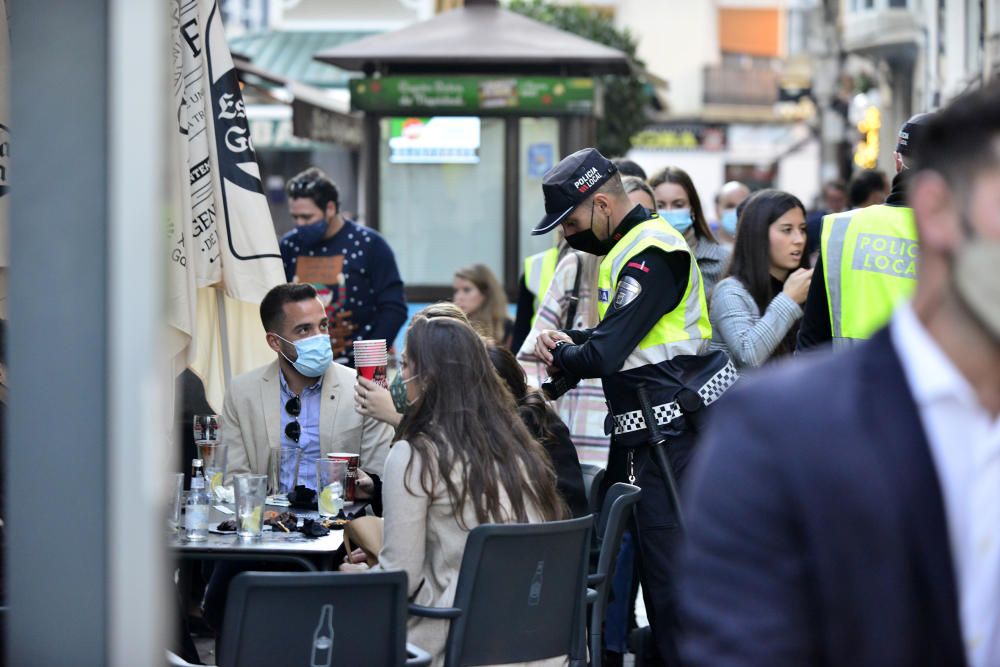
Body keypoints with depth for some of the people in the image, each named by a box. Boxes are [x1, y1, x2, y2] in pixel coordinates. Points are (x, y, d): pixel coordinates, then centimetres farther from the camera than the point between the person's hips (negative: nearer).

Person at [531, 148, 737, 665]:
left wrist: (560, 357, -3)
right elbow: (619, 336, 25)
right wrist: (570, 342, 7)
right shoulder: (630, 247, 17)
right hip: (655, 435, 10)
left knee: (667, 570, -10)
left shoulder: (651, 253, -16)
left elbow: (605, 356, -22)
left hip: (673, 440, -10)